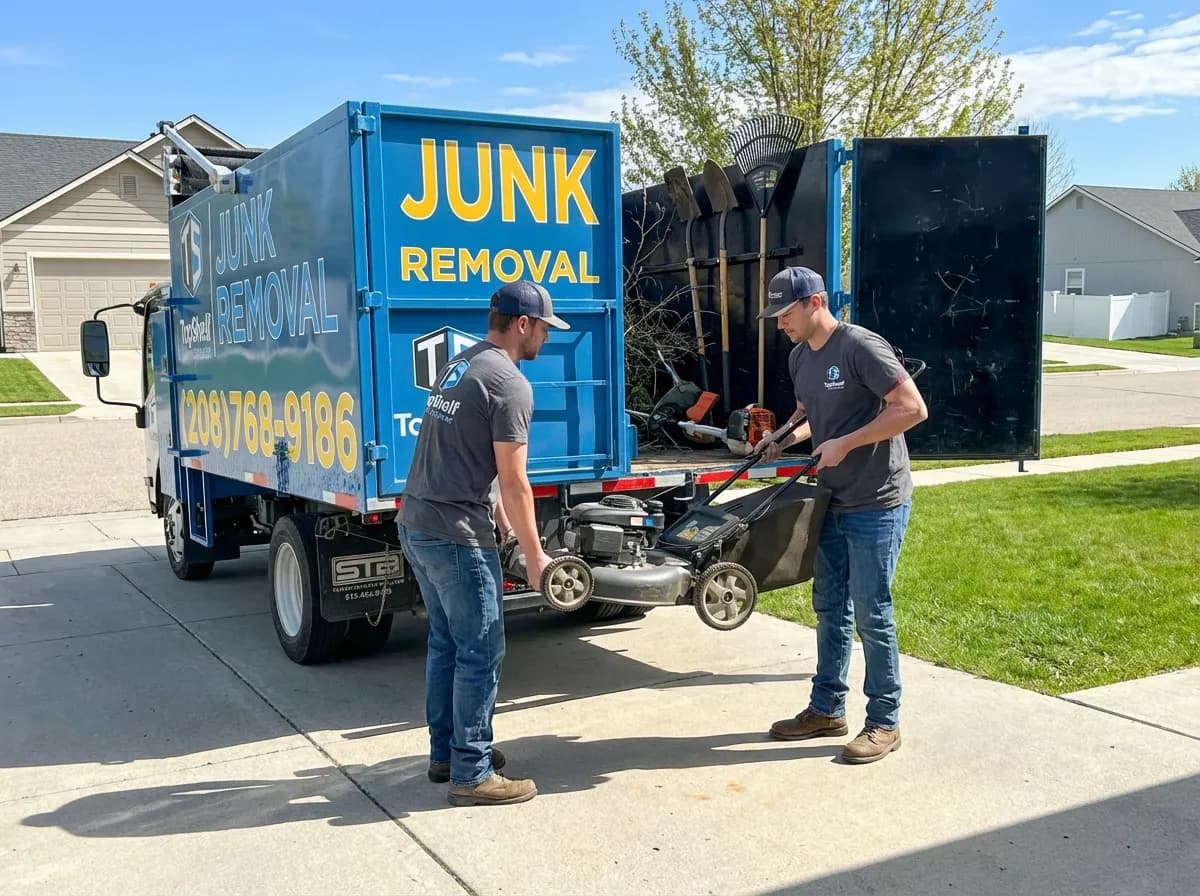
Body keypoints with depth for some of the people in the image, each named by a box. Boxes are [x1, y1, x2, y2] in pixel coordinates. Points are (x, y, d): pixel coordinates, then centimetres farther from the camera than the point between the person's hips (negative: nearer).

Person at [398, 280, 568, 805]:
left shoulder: (457, 367, 16)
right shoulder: (509, 384, -13)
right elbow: (513, 482, -15)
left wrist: (503, 521, 24)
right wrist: (534, 556, -7)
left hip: (415, 525, 10)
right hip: (457, 536, -10)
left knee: (446, 643, 18)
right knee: (480, 653, -1)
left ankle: (445, 752, 28)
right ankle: (472, 775, 5)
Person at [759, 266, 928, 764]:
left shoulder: (861, 347, -17)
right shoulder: (800, 357, 9)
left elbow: (913, 408, -21)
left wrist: (845, 444, -21)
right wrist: (788, 436, 4)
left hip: (877, 504, -8)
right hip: (833, 502, 8)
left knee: (872, 614, -2)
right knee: (830, 609, 14)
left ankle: (884, 723, 11)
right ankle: (827, 709, 26)